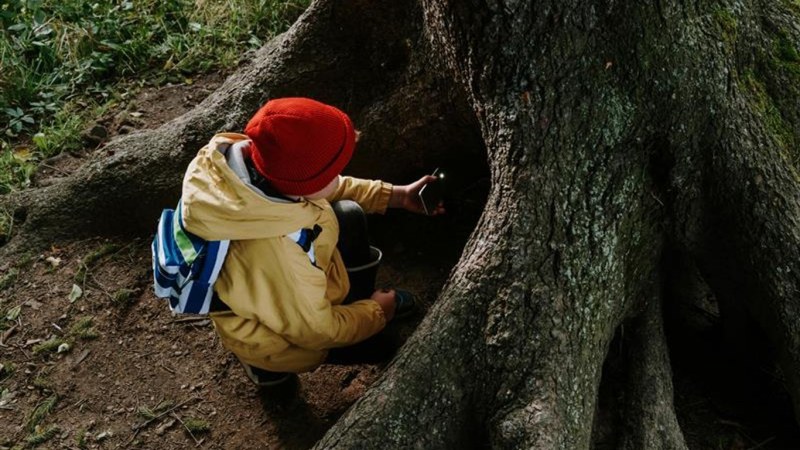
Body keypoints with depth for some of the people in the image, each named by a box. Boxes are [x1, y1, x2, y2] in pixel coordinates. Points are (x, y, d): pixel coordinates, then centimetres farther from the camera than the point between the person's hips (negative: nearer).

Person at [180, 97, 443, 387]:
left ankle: (361, 300, 30)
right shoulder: (276, 256, -45)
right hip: (287, 341, -7)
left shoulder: (244, 153, -24)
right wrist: (376, 313, -7)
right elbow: (317, 331, -25)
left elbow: (328, 188, -3)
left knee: (349, 215, 12)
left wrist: (397, 196, -3)